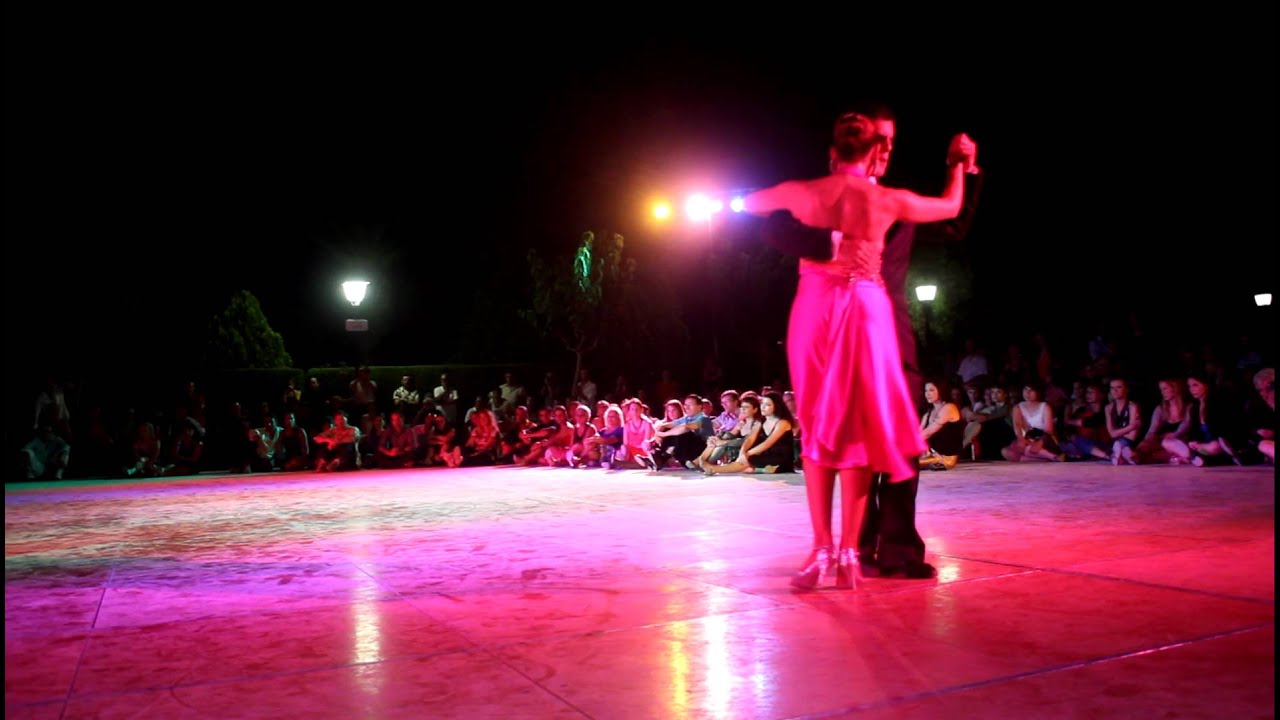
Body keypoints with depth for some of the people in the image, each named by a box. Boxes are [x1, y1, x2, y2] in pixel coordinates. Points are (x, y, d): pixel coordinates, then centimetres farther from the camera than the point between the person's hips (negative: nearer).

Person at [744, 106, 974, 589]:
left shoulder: (803, 193, 5)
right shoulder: (887, 201, 3)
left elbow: (747, 204, 24)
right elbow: (952, 207, 21)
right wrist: (958, 164, 37)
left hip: (813, 310, 1)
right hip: (865, 311, -1)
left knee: (818, 429, 6)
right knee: (859, 430, 3)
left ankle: (822, 550, 1)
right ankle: (848, 554, 1)